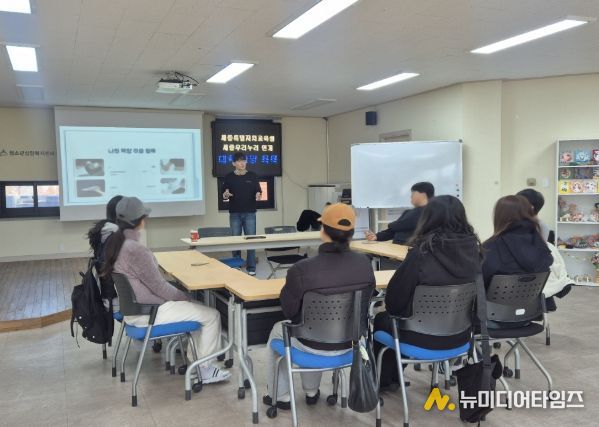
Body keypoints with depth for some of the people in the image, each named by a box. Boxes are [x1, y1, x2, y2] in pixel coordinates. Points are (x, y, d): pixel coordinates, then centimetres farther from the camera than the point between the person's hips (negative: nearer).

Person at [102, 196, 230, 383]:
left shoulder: (116, 243, 2)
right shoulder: (135, 249, -27)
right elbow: (159, 286, -20)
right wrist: (186, 297, -4)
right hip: (146, 312, -10)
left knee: (199, 308, 20)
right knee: (211, 315, -3)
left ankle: (194, 359, 24)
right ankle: (204, 369, 10)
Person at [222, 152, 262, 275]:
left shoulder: (252, 176, 2)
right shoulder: (229, 177, 2)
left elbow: (259, 192, 4)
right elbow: (224, 195, 5)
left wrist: (258, 196, -18)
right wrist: (226, 195, -18)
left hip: (250, 213, 0)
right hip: (235, 214, 0)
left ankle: (251, 267, 8)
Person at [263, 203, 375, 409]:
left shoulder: (302, 269, -27)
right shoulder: (364, 263, -14)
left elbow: (289, 311, -12)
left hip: (314, 344, -4)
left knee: (277, 330, 29)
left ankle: (281, 397, 39)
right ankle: (311, 392, 48)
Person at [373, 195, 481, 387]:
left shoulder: (421, 252, -23)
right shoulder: (471, 248, -8)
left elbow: (394, 299, -15)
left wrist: (392, 309, 9)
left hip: (423, 335, -5)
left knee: (382, 319, 26)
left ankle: (383, 379, 39)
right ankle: (393, 376, 44)